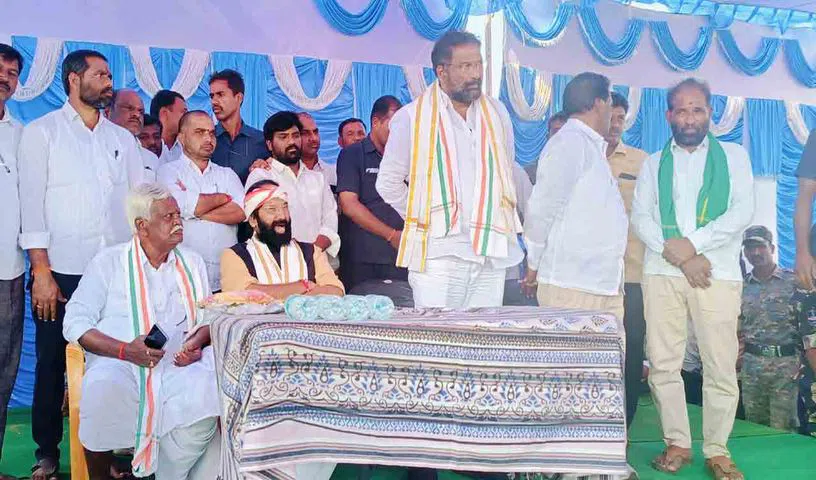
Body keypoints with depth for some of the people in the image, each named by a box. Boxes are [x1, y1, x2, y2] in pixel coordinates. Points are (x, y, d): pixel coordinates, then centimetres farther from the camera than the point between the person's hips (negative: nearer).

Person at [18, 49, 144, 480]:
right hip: (60, 272, -3)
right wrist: (41, 271, -11)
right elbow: (32, 202, -3)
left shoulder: (123, 138, 14)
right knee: (52, 366, 5)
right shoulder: (41, 132, 3)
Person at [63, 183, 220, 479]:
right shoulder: (109, 262, 6)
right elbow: (75, 322, 0)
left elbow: (208, 319, 15)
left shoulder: (192, 262, 17)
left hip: (176, 363, 2)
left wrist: (196, 343, -10)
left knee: (207, 389, -30)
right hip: (118, 362, -2)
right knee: (103, 390, -36)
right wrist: (125, 350, -16)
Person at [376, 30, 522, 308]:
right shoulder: (412, 117, -2)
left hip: (491, 253, 4)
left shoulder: (497, 114, 12)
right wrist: (423, 219, 7)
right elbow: (388, 184, 5)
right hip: (438, 253, -4)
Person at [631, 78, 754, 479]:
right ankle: (677, 443, 12)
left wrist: (691, 243, -12)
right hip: (661, 271, 2)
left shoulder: (733, 156, 11)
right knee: (663, 363, 1)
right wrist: (679, 256, -10)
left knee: (721, 366, -3)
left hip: (718, 272, -1)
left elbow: (742, 212, -2)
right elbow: (641, 217, 4)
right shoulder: (654, 163, 15)